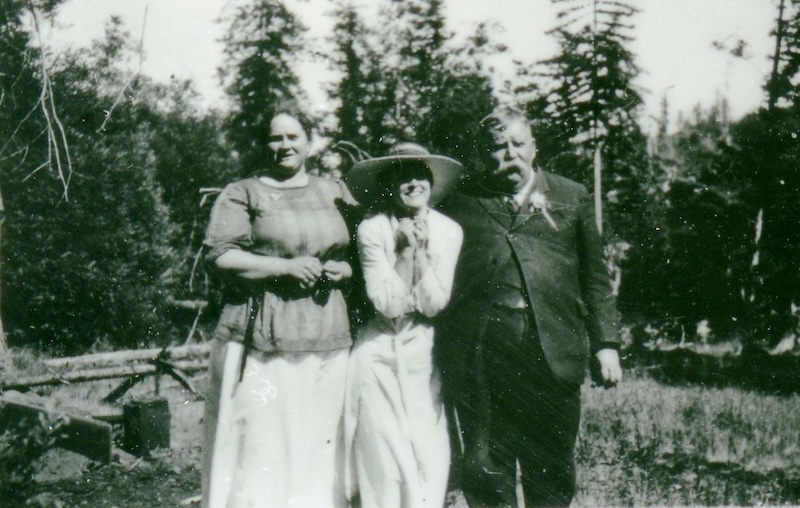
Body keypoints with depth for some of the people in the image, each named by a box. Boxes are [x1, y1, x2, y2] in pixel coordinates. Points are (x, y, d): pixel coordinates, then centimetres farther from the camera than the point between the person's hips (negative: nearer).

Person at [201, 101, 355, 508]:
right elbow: (220, 255, -6)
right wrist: (287, 266, -13)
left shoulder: (334, 192, 18)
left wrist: (342, 270, 0)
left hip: (326, 344, 4)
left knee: (318, 447, 4)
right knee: (257, 447, -5)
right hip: (262, 341, -3)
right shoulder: (243, 194, 6)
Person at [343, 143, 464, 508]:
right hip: (380, 355, -1)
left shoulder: (448, 232, -2)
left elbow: (434, 305, -7)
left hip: (426, 354, 2)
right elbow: (388, 305, -14)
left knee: (430, 453, 0)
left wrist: (422, 250, -14)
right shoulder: (372, 230, -8)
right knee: (382, 454, 1)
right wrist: (405, 250, -16)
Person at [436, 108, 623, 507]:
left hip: (553, 351, 1)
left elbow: (595, 277, 14)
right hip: (480, 350, -1)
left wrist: (605, 343, 8)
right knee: (487, 465, 5)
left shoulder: (572, 198, 15)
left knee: (553, 471, 9)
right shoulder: (461, 201, 9)